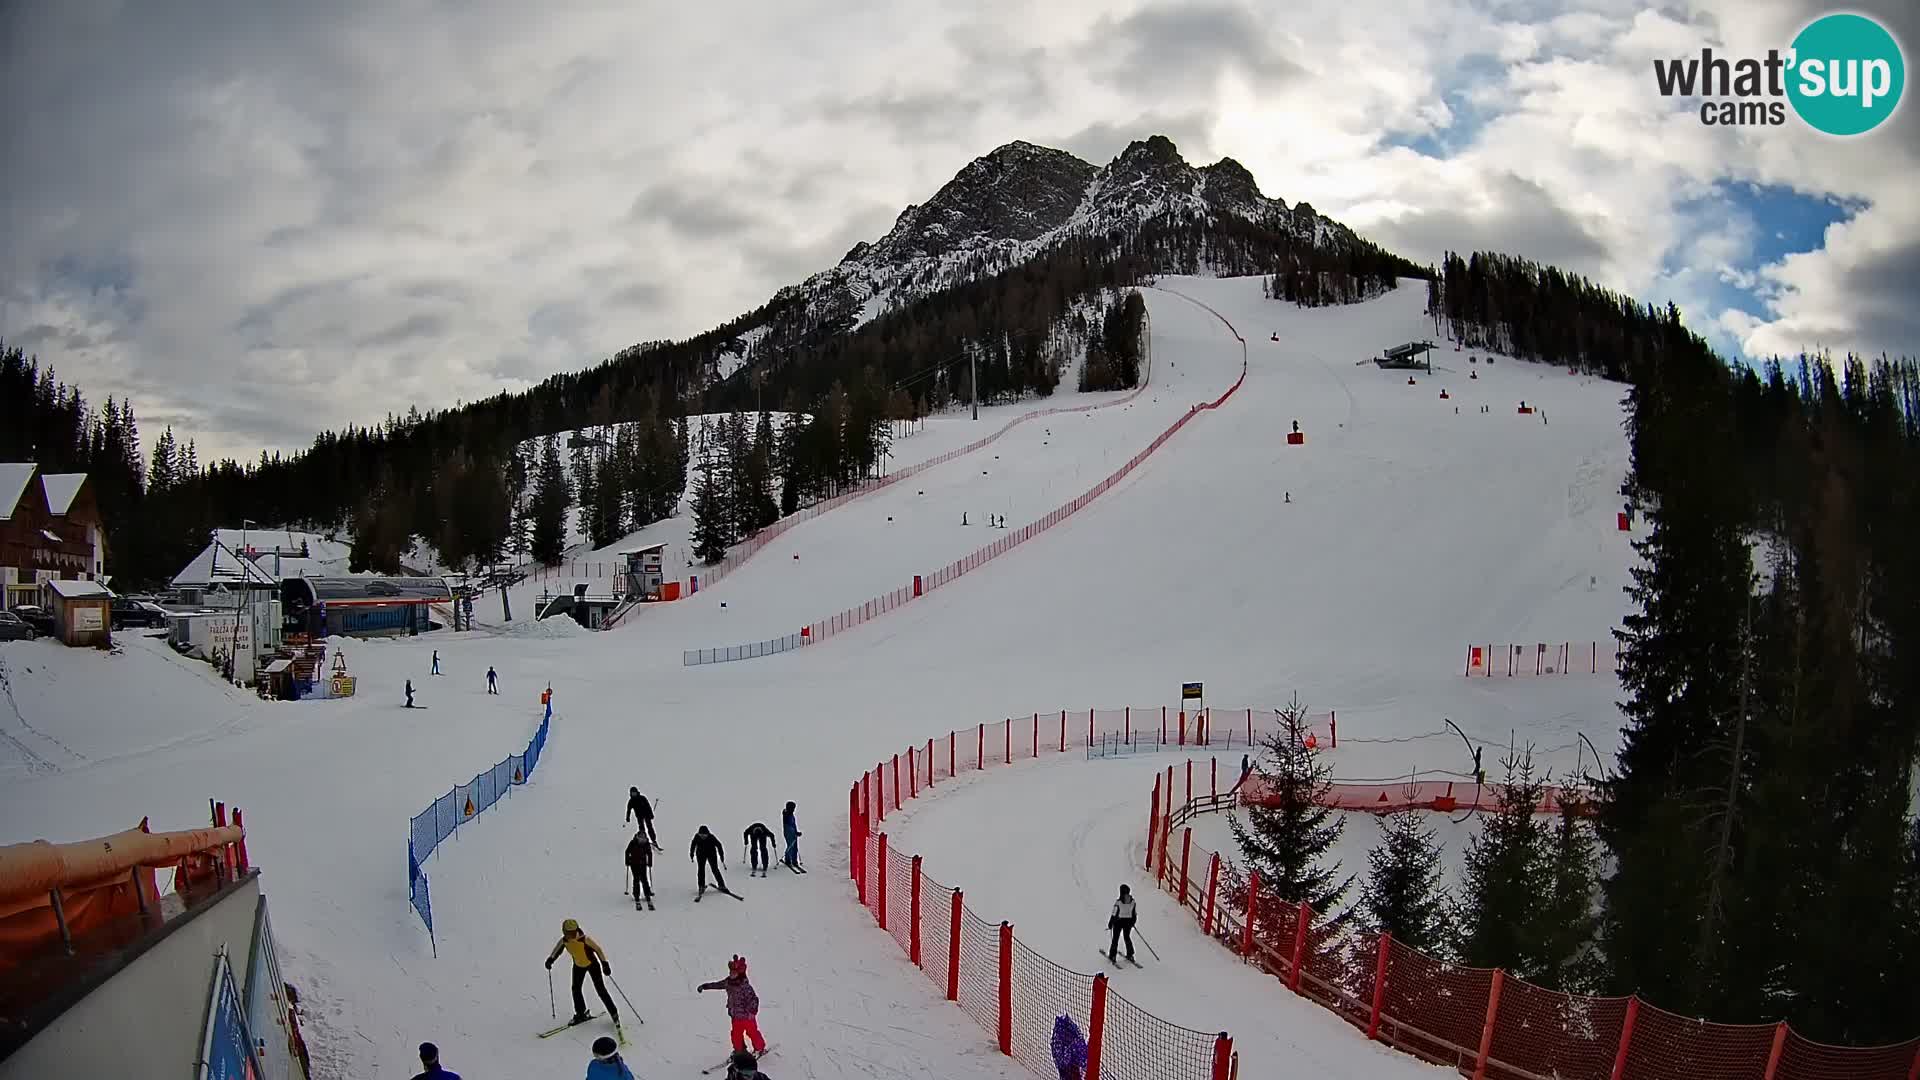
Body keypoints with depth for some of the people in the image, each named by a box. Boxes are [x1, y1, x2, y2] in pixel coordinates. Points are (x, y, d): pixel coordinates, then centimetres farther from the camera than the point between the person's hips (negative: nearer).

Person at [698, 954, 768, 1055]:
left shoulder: (745, 986, -24)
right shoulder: (728, 982, 0)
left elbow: (754, 999, -24)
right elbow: (717, 984, 14)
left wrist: (752, 1011, -31)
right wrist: (704, 986, 14)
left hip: (747, 1015, -7)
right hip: (735, 1015, 7)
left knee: (752, 1032, 4)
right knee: (736, 1033, 11)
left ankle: (760, 1048, 21)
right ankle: (739, 1050, 28)